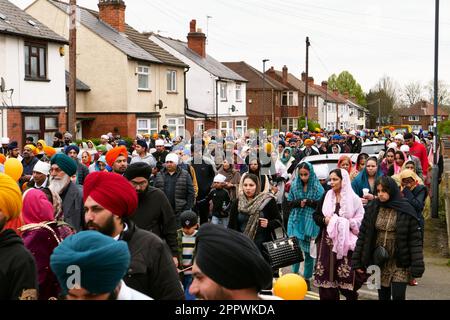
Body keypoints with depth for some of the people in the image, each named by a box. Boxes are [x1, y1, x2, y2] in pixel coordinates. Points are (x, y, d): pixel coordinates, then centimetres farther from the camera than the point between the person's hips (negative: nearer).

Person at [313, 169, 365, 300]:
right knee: (326, 273, 1)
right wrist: (324, 220, -8)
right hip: (327, 241, 3)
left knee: (346, 276, -6)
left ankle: (351, 296, 12)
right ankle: (328, 297, 10)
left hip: (346, 241, -3)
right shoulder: (326, 196, 10)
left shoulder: (354, 199, -1)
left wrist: (345, 223, -16)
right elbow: (316, 215, 12)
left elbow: (360, 220, -3)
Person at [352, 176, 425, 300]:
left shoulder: (406, 210, -7)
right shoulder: (372, 209, 2)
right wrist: (357, 261, 1)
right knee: (383, 295, 8)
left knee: (398, 296, -8)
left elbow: (415, 240, -9)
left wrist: (417, 266, -14)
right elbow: (362, 235, 5)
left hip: (400, 263, -3)